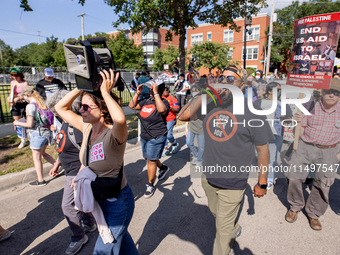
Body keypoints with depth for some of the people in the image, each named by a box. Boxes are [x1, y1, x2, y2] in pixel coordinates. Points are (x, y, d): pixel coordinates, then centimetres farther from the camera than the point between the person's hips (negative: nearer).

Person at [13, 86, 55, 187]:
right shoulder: (42, 103, 5)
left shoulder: (30, 106, -17)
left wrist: (18, 123, 1)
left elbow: (30, 124, -17)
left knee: (36, 158, 8)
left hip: (37, 134, -7)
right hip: (46, 132, 7)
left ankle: (40, 180, 20)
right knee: (42, 153, 27)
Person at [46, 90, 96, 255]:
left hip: (77, 173, -10)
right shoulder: (66, 123, 5)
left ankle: (78, 238, 23)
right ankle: (89, 224, 45)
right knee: (78, 200, 23)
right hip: (71, 172, 10)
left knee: (68, 206, 1)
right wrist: (57, 164, 22)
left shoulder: (76, 125, -27)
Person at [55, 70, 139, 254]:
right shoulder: (87, 128, -7)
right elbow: (60, 108, 2)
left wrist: (105, 92, -38)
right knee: (119, 237, 31)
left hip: (117, 202, -7)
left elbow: (120, 119, -53)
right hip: (97, 200, 7)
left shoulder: (113, 135, -29)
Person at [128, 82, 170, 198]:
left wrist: (156, 93, -32)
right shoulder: (147, 101, 6)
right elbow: (132, 106, 11)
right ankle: (163, 168, 48)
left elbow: (161, 110, -37)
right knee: (149, 158, 20)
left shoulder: (164, 102, -13)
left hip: (156, 137, -8)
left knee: (151, 160, -1)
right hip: (144, 136, 8)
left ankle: (150, 185, 16)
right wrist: (137, 93, 0)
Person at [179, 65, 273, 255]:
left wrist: (262, 183, -6)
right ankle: (234, 230, 61)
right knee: (215, 211, 31)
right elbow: (184, 116, -9)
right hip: (208, 177, 6)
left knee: (223, 228, 12)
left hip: (232, 183, -5)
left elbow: (263, 148, -9)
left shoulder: (251, 111, -14)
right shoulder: (211, 105, -2)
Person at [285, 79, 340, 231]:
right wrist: (298, 122, -21)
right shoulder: (310, 106, -3)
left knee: (323, 185, 3)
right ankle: (295, 207, 26)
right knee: (294, 177, 0)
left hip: (328, 152, 1)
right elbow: (300, 133, -1)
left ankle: (314, 214, 27)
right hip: (305, 147, 0)